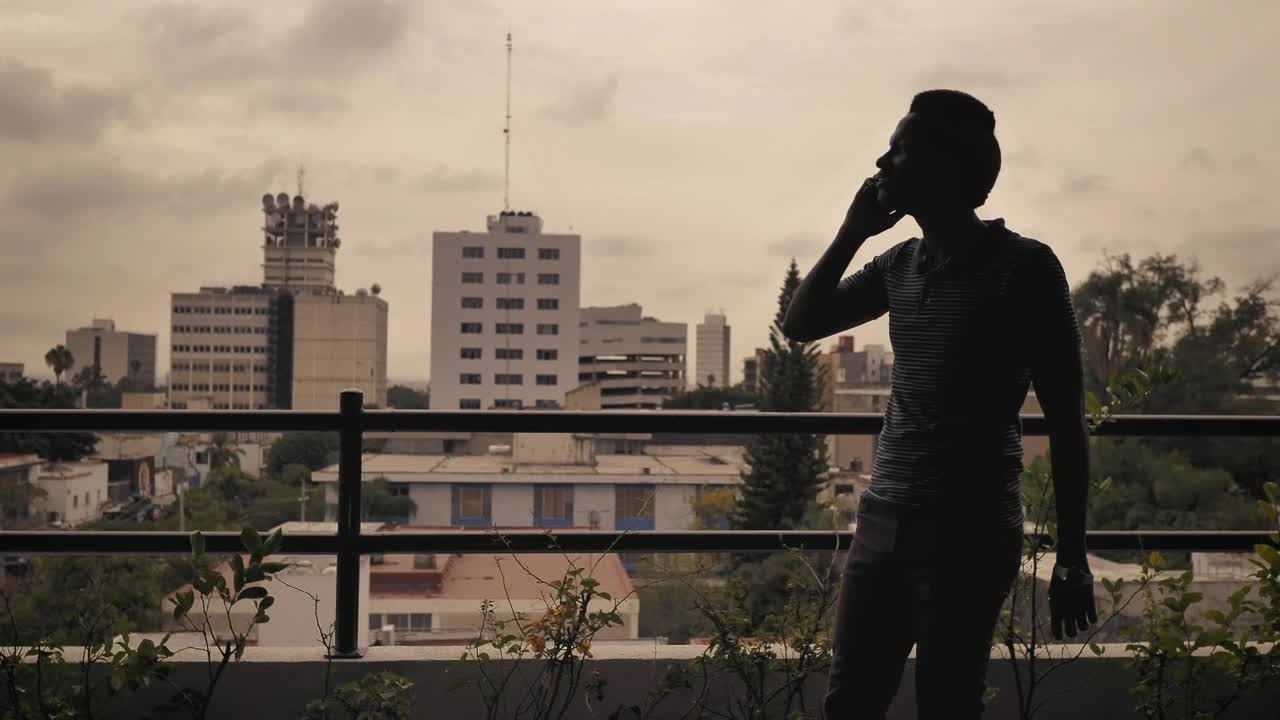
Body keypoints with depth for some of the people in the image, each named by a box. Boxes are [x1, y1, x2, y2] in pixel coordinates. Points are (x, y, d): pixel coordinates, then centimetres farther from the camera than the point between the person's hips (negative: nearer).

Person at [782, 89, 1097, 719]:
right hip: (882, 521, 6)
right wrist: (851, 231, 4)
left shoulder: (1022, 267, -7)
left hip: (969, 534, -6)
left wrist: (1072, 561, -7)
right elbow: (801, 324, 16)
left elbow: (1065, 421, -6)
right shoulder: (899, 265, 10)